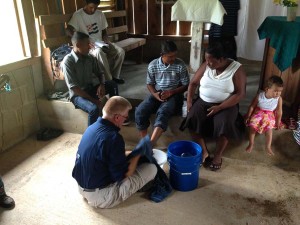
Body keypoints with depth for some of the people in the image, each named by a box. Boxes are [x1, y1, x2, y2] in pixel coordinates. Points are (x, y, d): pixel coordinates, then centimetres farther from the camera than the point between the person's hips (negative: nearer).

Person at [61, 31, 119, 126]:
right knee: (94, 108, -34)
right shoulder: (68, 61, -19)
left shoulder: (90, 58, 0)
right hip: (77, 94, -6)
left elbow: (99, 73, 12)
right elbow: (73, 87, -23)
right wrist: (93, 100, -25)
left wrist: (101, 85, -12)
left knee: (112, 84, -13)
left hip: (90, 88, 7)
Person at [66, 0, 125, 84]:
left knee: (120, 51, -18)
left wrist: (106, 41, -6)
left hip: (100, 42, 5)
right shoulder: (78, 15, -8)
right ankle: (109, 80, -28)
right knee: (99, 52, -39)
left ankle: (115, 76, -4)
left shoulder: (100, 14, 9)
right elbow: (68, 31, -19)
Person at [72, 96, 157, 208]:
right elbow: (123, 174, -19)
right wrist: (138, 154, -6)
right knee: (151, 168, -7)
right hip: (101, 197, -8)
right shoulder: (113, 137, -26)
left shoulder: (92, 128, 0)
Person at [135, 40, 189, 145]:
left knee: (162, 112, -35)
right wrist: (155, 94, -14)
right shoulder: (153, 65, -3)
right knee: (140, 111, -23)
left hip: (174, 94, -2)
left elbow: (186, 85, -2)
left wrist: (171, 92, -18)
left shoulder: (180, 65, -8)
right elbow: (149, 84, 8)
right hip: (157, 94, 3)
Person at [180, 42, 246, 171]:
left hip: (226, 105, -3)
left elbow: (240, 94, -14)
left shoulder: (237, 69, -12)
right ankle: (204, 152, -12)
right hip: (203, 102, 3)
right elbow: (193, 83, 6)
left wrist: (219, 107, -22)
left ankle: (218, 156, -10)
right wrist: (189, 101, -6)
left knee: (223, 123, -31)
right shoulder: (206, 66, -2)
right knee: (192, 118, -24)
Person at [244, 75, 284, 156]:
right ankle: (251, 144, 4)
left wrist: (278, 122, 4)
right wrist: (248, 116, -1)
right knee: (252, 125, -16)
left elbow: (279, 111, -5)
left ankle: (268, 147, 5)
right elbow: (252, 106, -7)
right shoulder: (259, 96, -21)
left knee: (269, 129, -17)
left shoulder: (279, 99, -19)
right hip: (258, 113, 0)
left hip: (270, 115, 0)